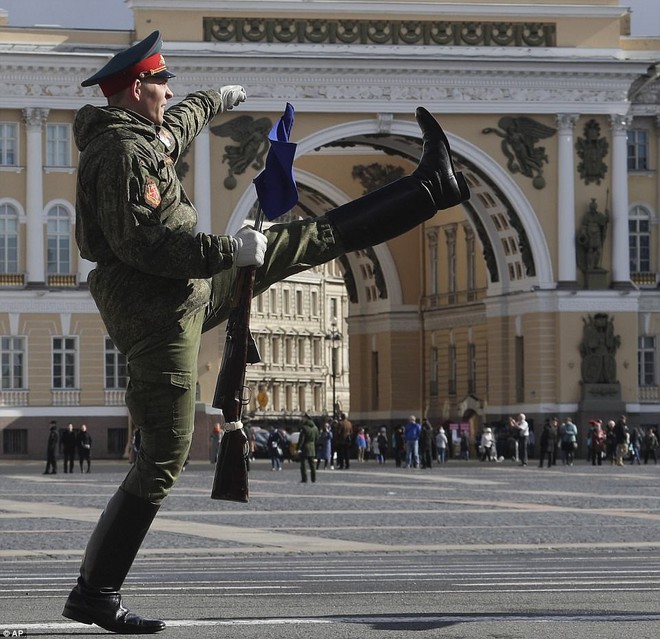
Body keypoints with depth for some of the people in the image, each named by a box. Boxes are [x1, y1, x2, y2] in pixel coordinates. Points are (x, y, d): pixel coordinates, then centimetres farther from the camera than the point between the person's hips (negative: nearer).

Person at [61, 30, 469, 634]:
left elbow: (176, 126, 38)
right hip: (158, 314, -10)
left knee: (314, 238, 14)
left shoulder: (137, 134, 13)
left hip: (192, 291, 10)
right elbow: (140, 242, -28)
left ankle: (433, 186, 25)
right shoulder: (122, 153, -19)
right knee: (165, 457, -9)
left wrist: (217, 99, 55)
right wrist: (229, 249, -23)